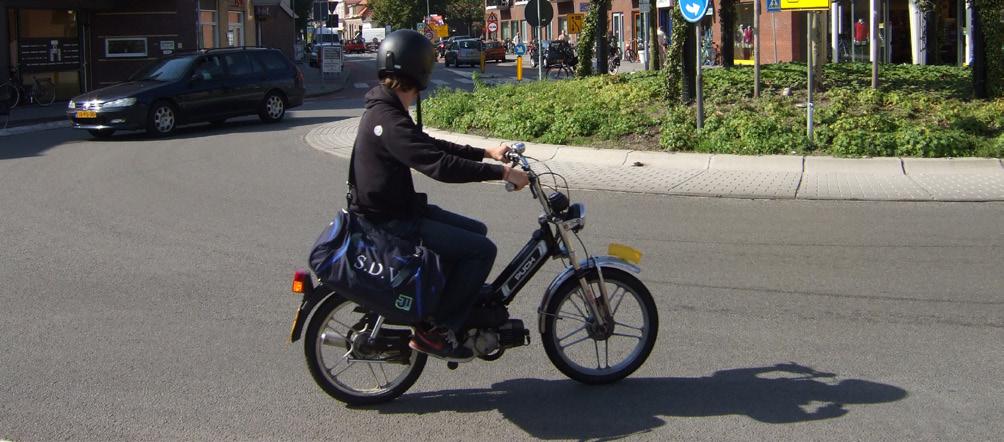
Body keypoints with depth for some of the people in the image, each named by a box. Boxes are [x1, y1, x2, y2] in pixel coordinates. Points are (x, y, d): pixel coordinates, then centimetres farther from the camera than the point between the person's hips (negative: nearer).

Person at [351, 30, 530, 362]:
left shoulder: (385, 111, 10)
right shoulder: (389, 121, -23)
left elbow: (432, 146, 19)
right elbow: (441, 166, -30)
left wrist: (487, 153, 15)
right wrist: (502, 172, -25)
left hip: (397, 209, 11)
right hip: (391, 222, -11)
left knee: (476, 231, 18)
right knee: (481, 249, -13)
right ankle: (435, 331, -8)